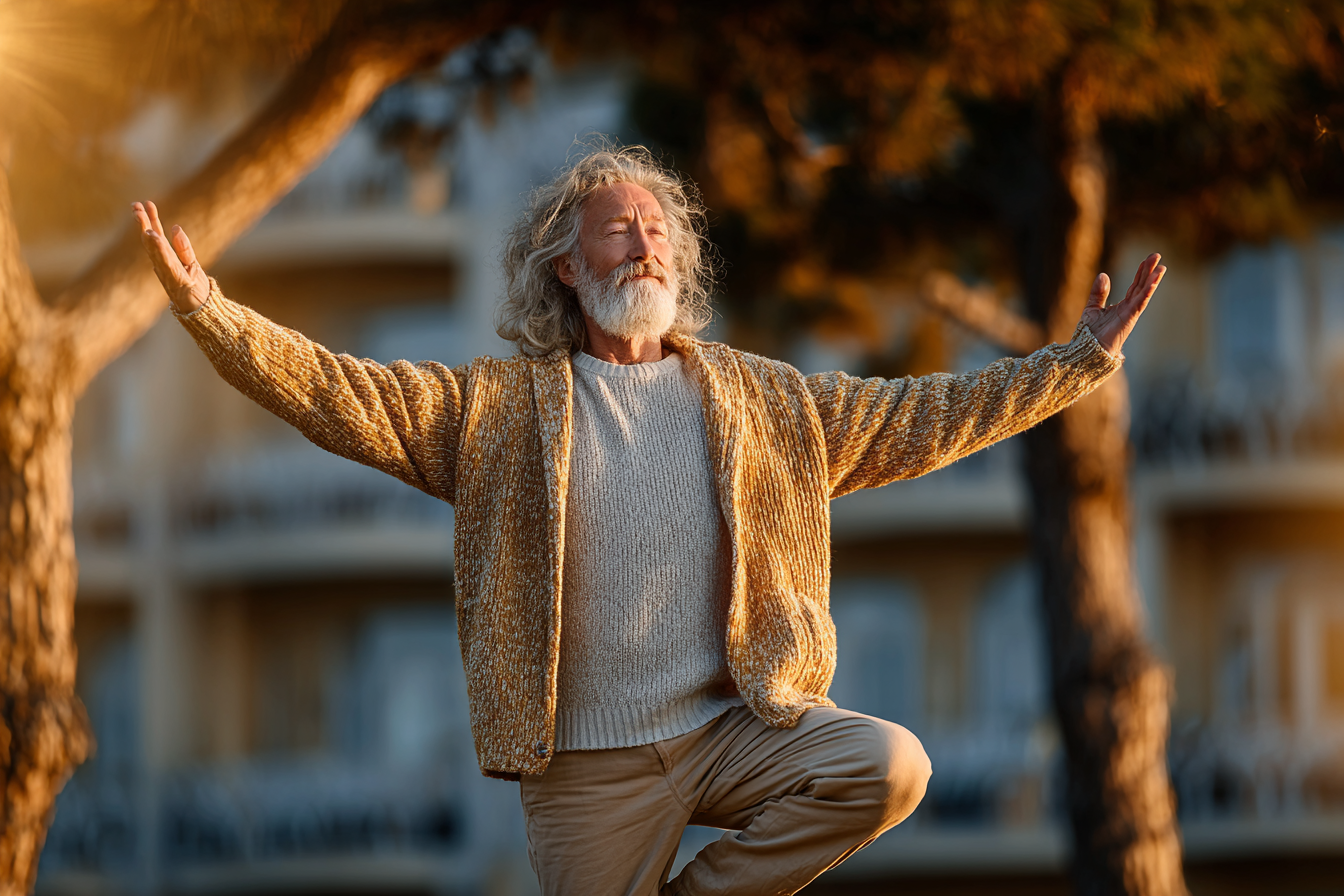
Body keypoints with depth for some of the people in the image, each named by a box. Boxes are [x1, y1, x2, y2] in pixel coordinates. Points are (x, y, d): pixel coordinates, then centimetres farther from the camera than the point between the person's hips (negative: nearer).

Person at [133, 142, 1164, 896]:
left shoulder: (761, 400, 10)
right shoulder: (496, 407, 4)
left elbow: (922, 415, 10)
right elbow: (344, 396, -5)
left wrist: (1082, 361, 4)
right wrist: (207, 307, -18)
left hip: (733, 727, 2)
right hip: (588, 764, -2)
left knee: (891, 766, -22)